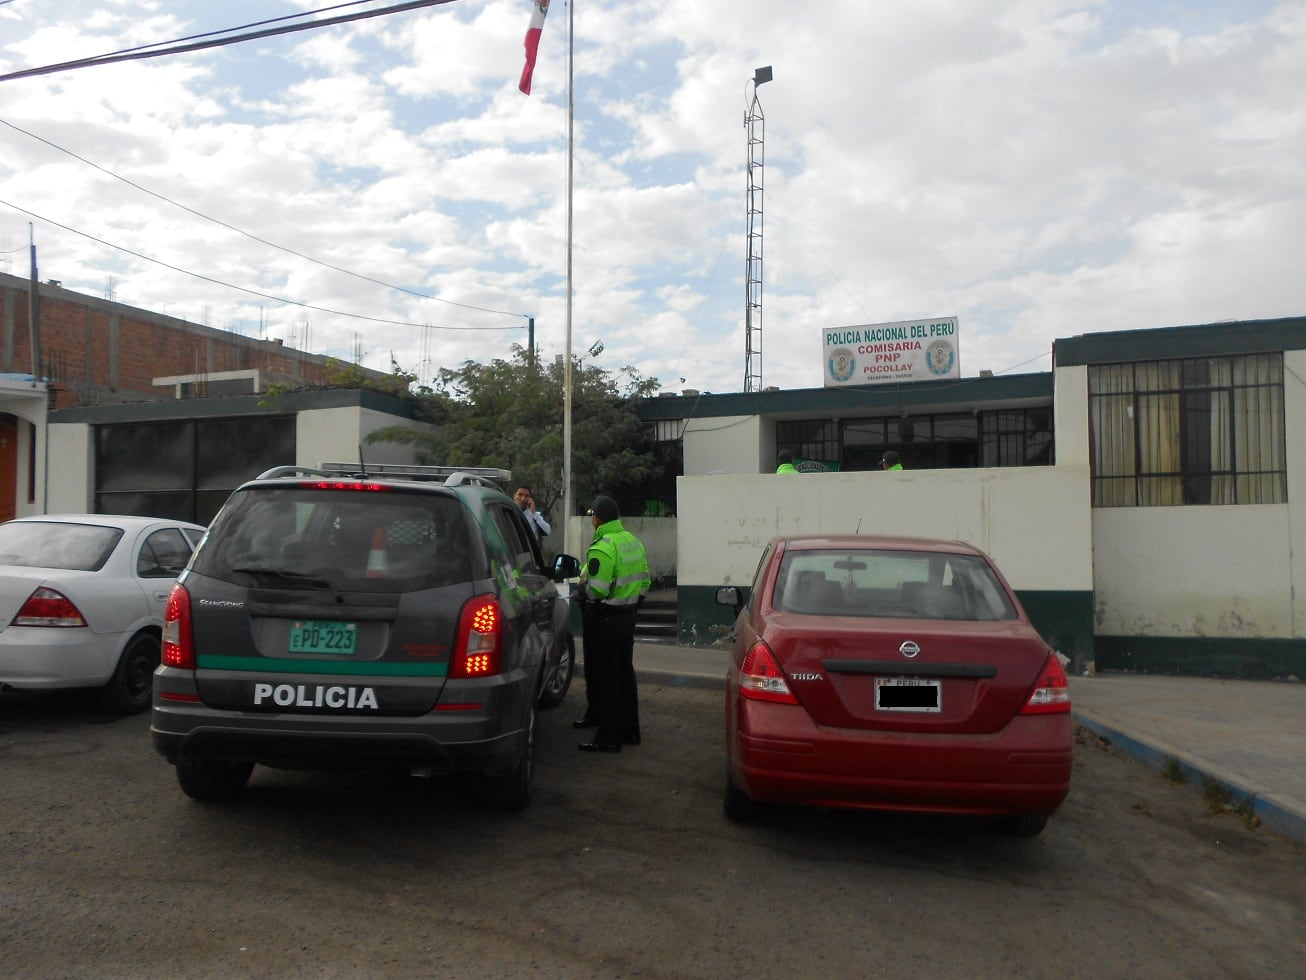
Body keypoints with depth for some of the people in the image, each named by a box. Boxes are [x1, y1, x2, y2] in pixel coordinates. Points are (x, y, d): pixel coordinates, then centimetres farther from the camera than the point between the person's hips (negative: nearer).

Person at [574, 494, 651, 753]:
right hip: (627, 617, 9)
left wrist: (582, 586, -6)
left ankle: (608, 737, 3)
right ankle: (629, 730, 24)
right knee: (625, 674, 15)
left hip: (604, 620, -9)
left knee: (604, 677, -2)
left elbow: (597, 589, -25)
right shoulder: (633, 541, 10)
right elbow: (645, 581, 14)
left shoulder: (602, 548, -19)